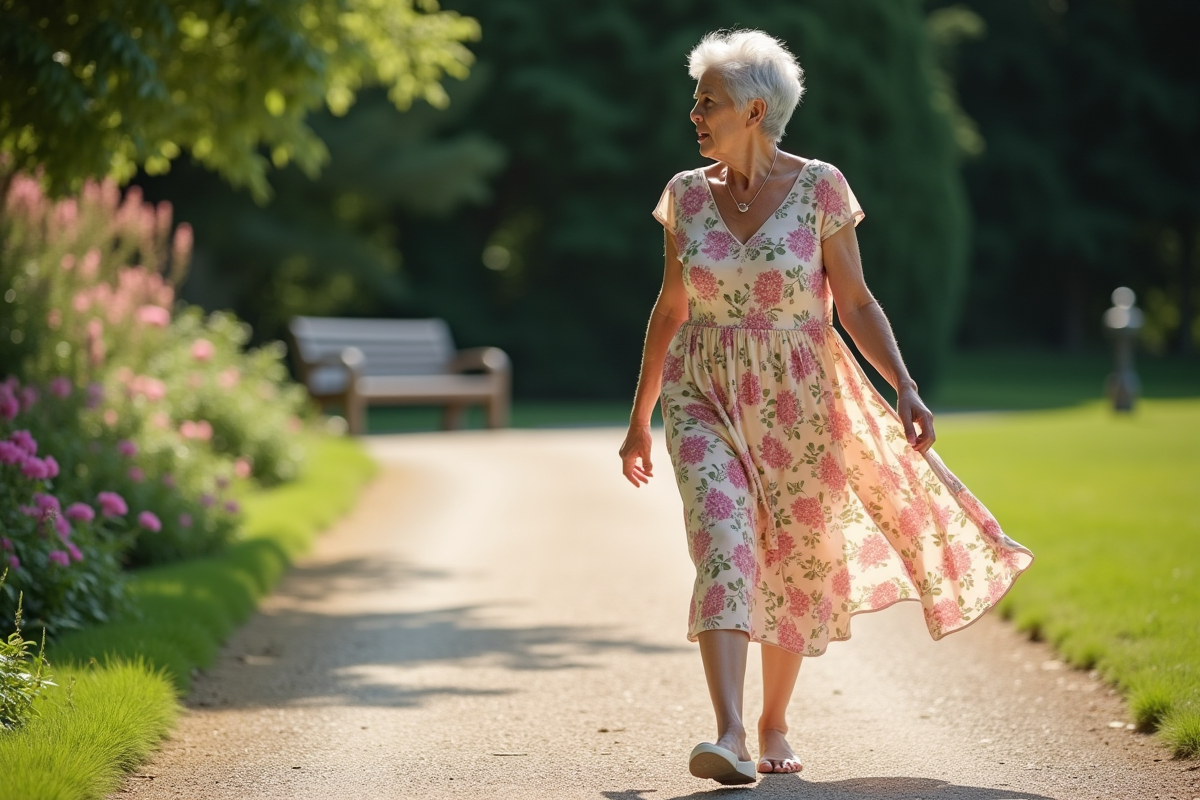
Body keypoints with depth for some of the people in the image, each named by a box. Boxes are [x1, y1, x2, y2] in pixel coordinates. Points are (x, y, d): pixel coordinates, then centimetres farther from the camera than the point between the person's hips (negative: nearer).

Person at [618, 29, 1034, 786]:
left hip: (799, 399, -1)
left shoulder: (819, 186, -6)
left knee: (795, 566, 8)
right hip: (707, 397, 1)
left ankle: (774, 723, 30)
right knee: (724, 548, -18)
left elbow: (857, 303, -3)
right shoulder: (688, 194, 3)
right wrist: (640, 417, 15)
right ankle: (729, 737, -28)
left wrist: (906, 388, -16)